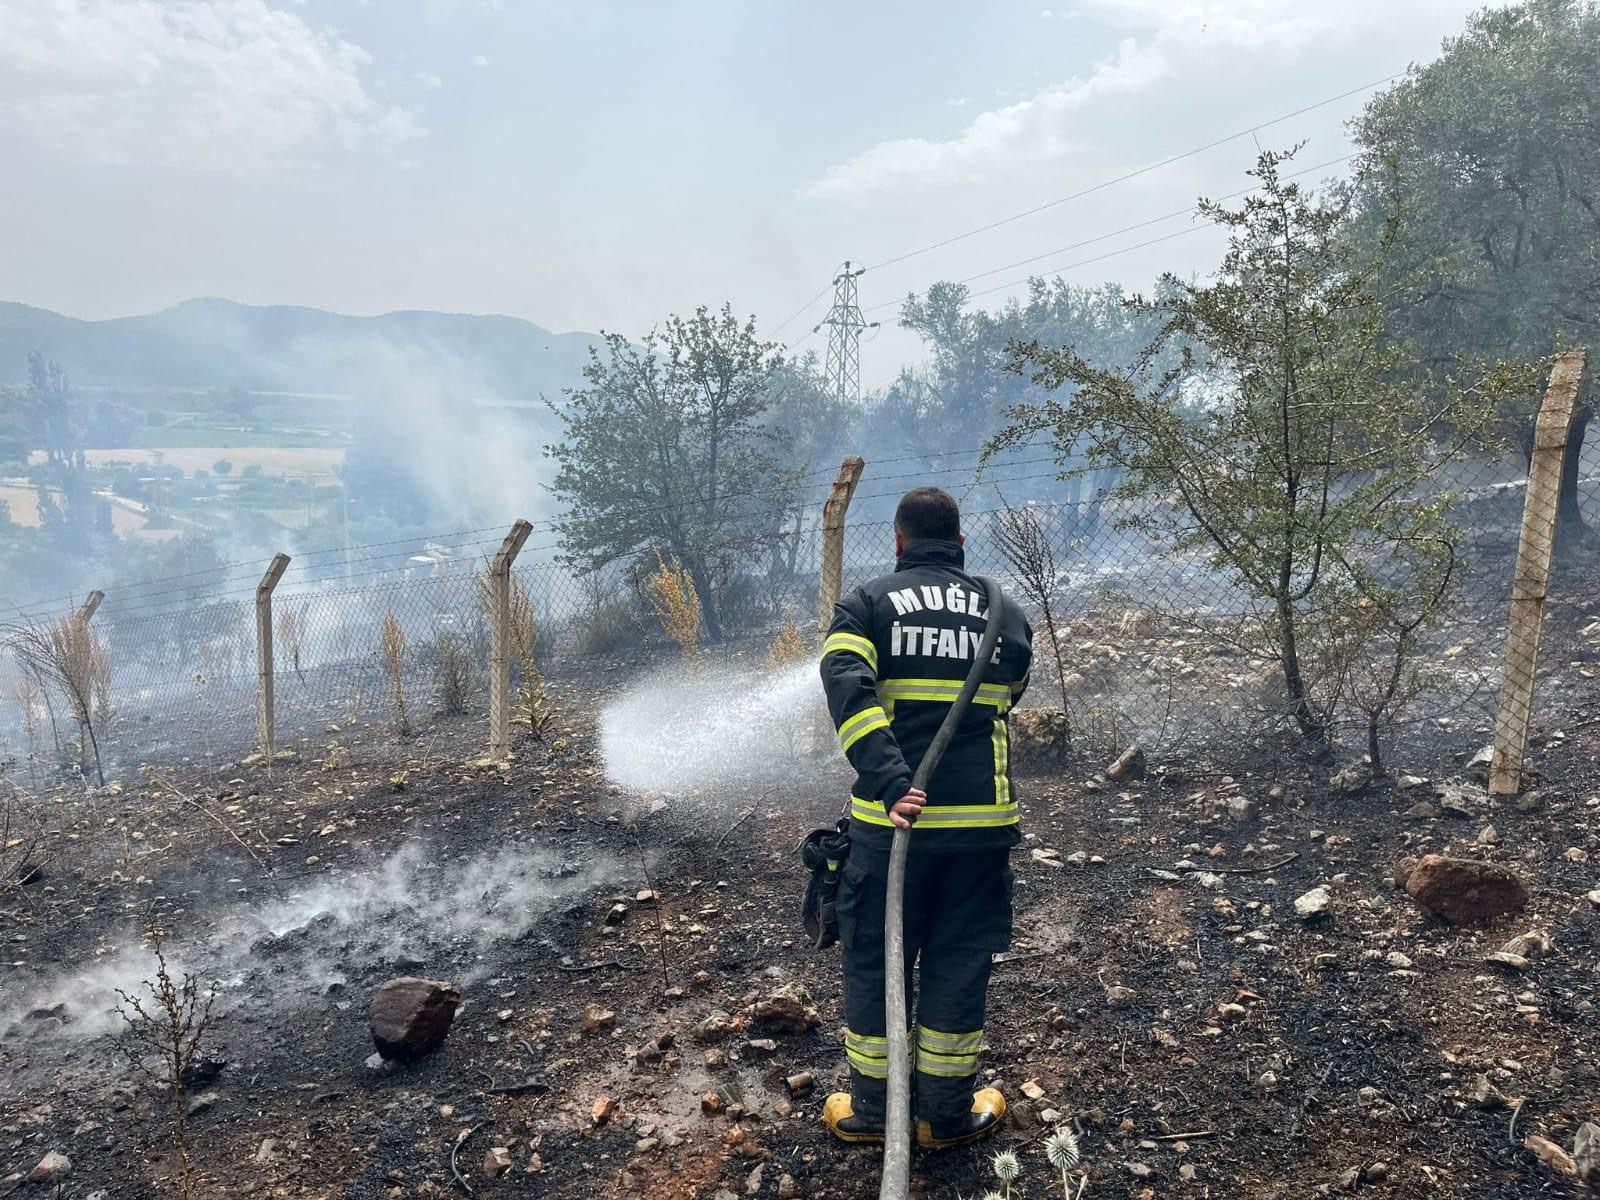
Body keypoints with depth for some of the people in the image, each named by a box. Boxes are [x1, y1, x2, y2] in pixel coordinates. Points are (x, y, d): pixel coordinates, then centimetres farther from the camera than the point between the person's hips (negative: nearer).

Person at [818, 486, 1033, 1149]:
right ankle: (948, 1114, 28)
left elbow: (847, 690, -19)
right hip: (983, 821, 2)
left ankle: (869, 1110, 28)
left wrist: (890, 784, -26)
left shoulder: (866, 604, -1)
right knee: (958, 965, 14)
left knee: (875, 962, 14)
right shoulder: (1006, 615, 7)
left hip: (891, 818, -1)